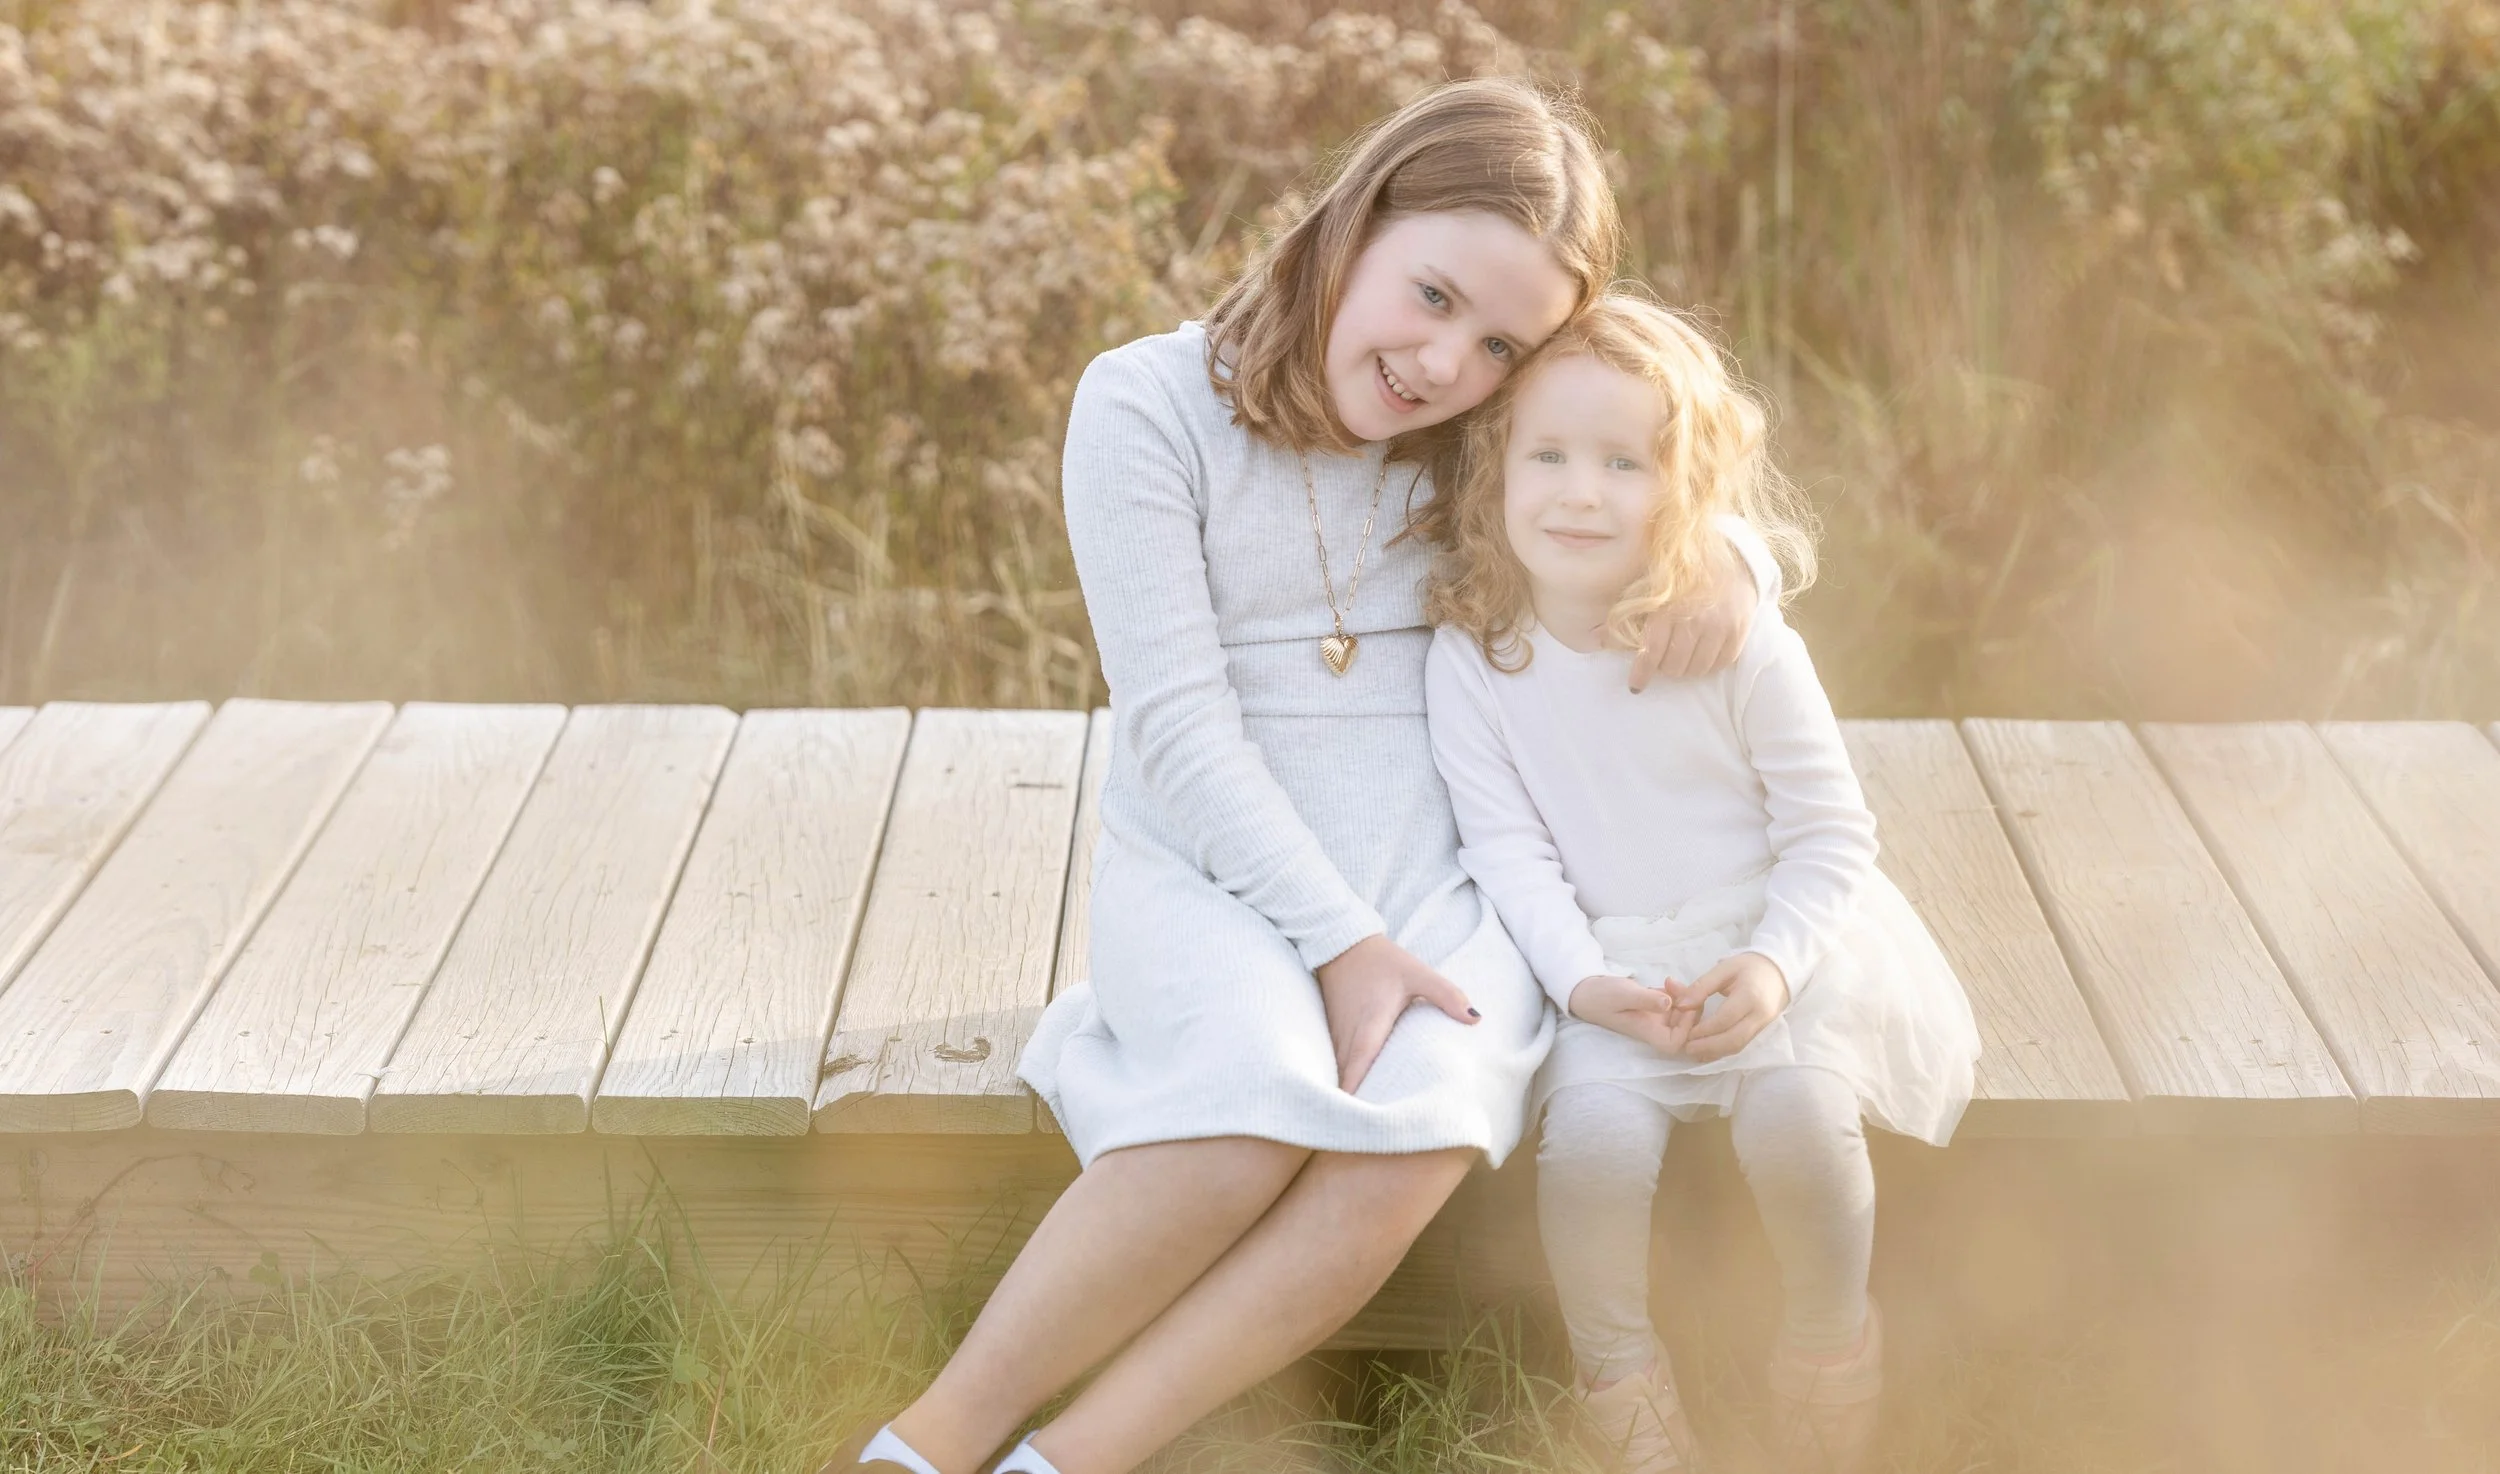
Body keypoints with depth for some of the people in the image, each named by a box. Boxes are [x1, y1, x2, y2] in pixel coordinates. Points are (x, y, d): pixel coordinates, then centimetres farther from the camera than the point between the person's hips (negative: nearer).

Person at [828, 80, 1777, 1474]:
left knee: (1419, 1125, -31)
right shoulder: (1151, 404, -6)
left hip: (1435, 881, 3)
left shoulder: (1494, 443, 7)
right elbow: (1179, 725, -9)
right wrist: (1336, 939, -17)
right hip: (1213, 866, -3)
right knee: (1254, 1101, -36)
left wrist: (1725, 558, -5)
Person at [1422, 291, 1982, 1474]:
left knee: (1796, 1107, -27)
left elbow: (1831, 833, -3)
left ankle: (1828, 1334, -1)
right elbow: (1507, 850, -7)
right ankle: (1618, 1369, -4)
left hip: (1775, 943, -1)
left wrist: (1772, 964, -19)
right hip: (1605, 964, 1)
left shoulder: (1741, 644, -8)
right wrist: (1581, 980, -22)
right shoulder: (1472, 660, -5)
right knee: (1593, 1121, -26)